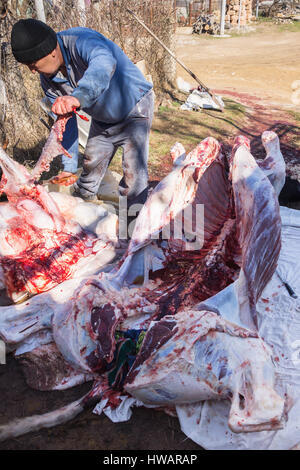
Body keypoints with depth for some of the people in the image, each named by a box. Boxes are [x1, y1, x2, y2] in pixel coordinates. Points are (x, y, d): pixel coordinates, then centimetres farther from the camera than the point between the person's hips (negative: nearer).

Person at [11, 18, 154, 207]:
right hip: (102, 119, 7)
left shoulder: (81, 41, -33)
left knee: (134, 173, -15)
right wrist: (69, 167, -5)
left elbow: (105, 63, -58)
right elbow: (66, 123, -4)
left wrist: (78, 97, -76)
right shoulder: (48, 80, -10)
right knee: (90, 166, 14)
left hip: (136, 108, -7)